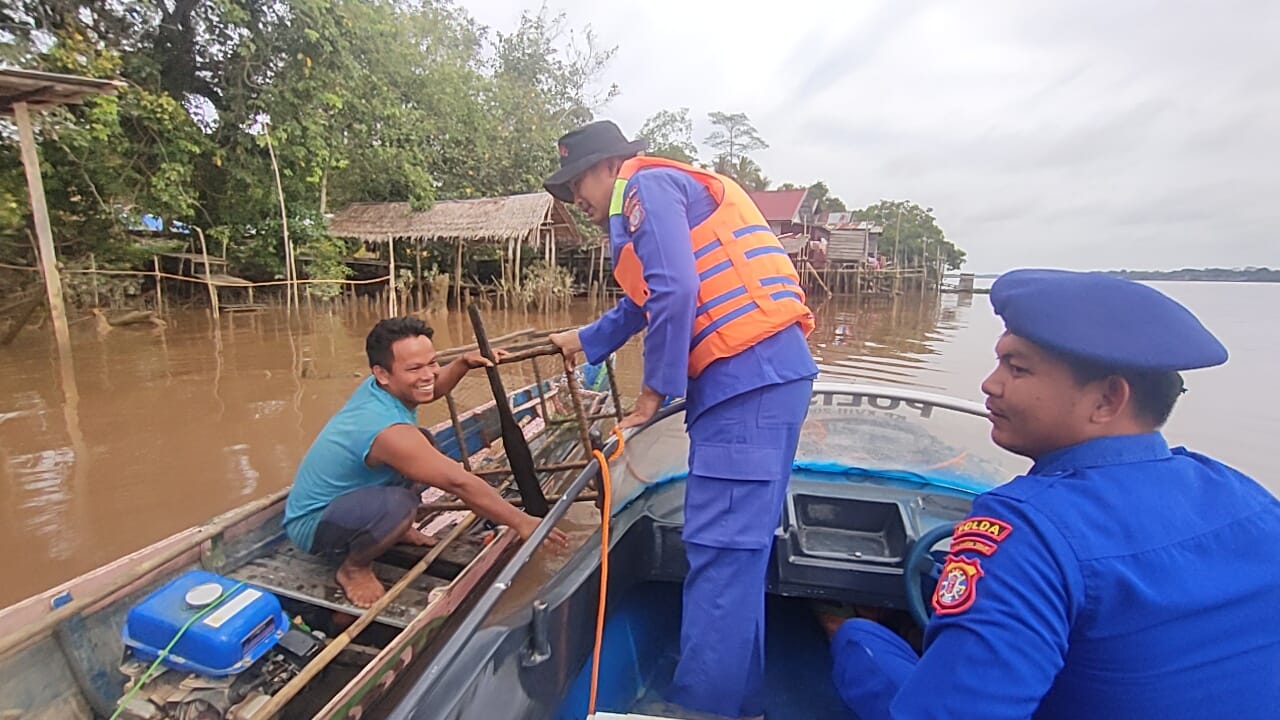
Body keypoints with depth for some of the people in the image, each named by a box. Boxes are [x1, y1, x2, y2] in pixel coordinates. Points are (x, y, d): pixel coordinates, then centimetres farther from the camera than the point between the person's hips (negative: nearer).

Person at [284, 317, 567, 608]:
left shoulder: (375, 387, -10)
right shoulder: (390, 431, -36)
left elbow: (431, 388, 13)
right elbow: (459, 482, -33)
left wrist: (464, 361, -6)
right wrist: (520, 522, -25)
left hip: (337, 496, 9)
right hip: (312, 524, -9)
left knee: (423, 443, 8)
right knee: (399, 505, -38)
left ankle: (395, 529, 19)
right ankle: (353, 568, -6)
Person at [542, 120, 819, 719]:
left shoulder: (648, 184, 0)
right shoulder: (650, 204, 30)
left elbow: (674, 293, -16)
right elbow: (640, 304, 40)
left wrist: (655, 389, -7)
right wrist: (581, 341, 51)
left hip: (750, 377, -10)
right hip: (756, 377, 10)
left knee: (720, 549, -6)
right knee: (737, 545, 14)